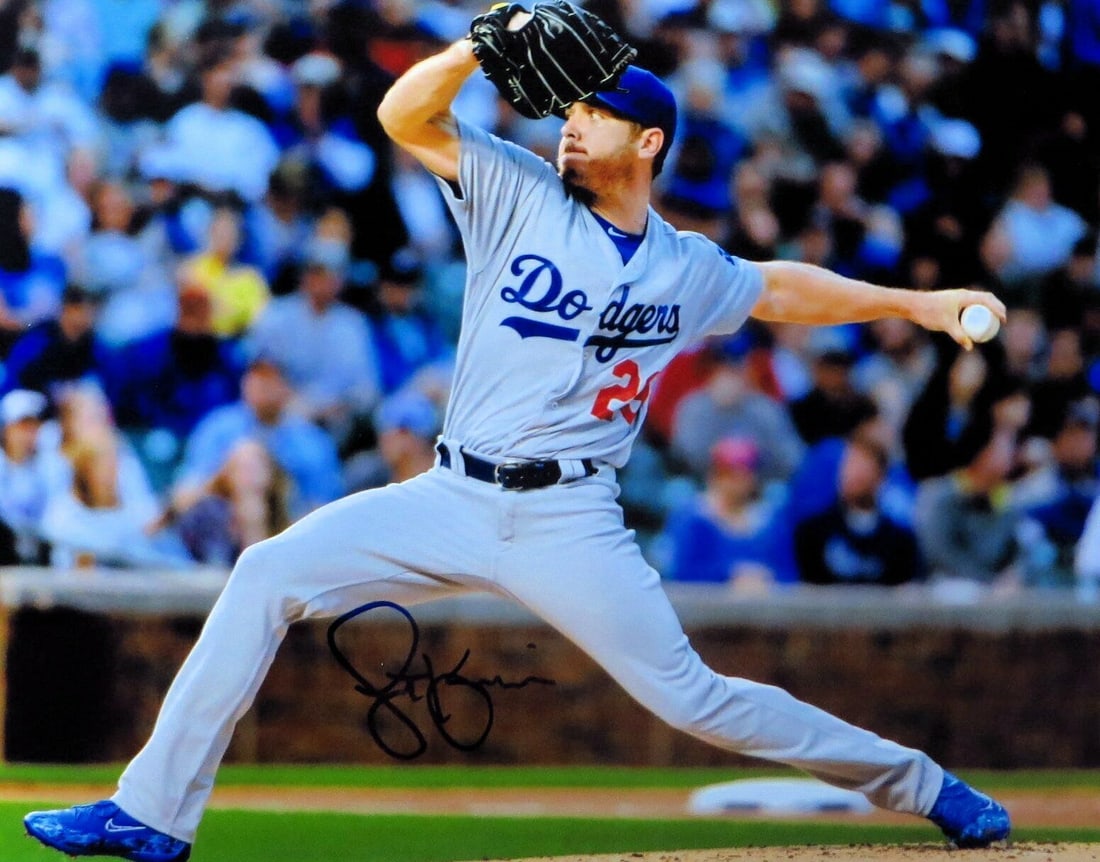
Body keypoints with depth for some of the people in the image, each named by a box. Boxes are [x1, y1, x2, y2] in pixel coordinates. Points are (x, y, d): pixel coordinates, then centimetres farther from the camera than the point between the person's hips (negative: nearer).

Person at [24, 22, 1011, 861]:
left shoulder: (687, 271, 8)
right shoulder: (520, 194, 4)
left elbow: (779, 287, 27)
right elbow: (404, 114, -6)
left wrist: (913, 301, 24)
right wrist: (483, 48, -23)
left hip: (569, 522, -1)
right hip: (455, 501, 1)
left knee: (691, 698, -6)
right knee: (269, 573, -13)